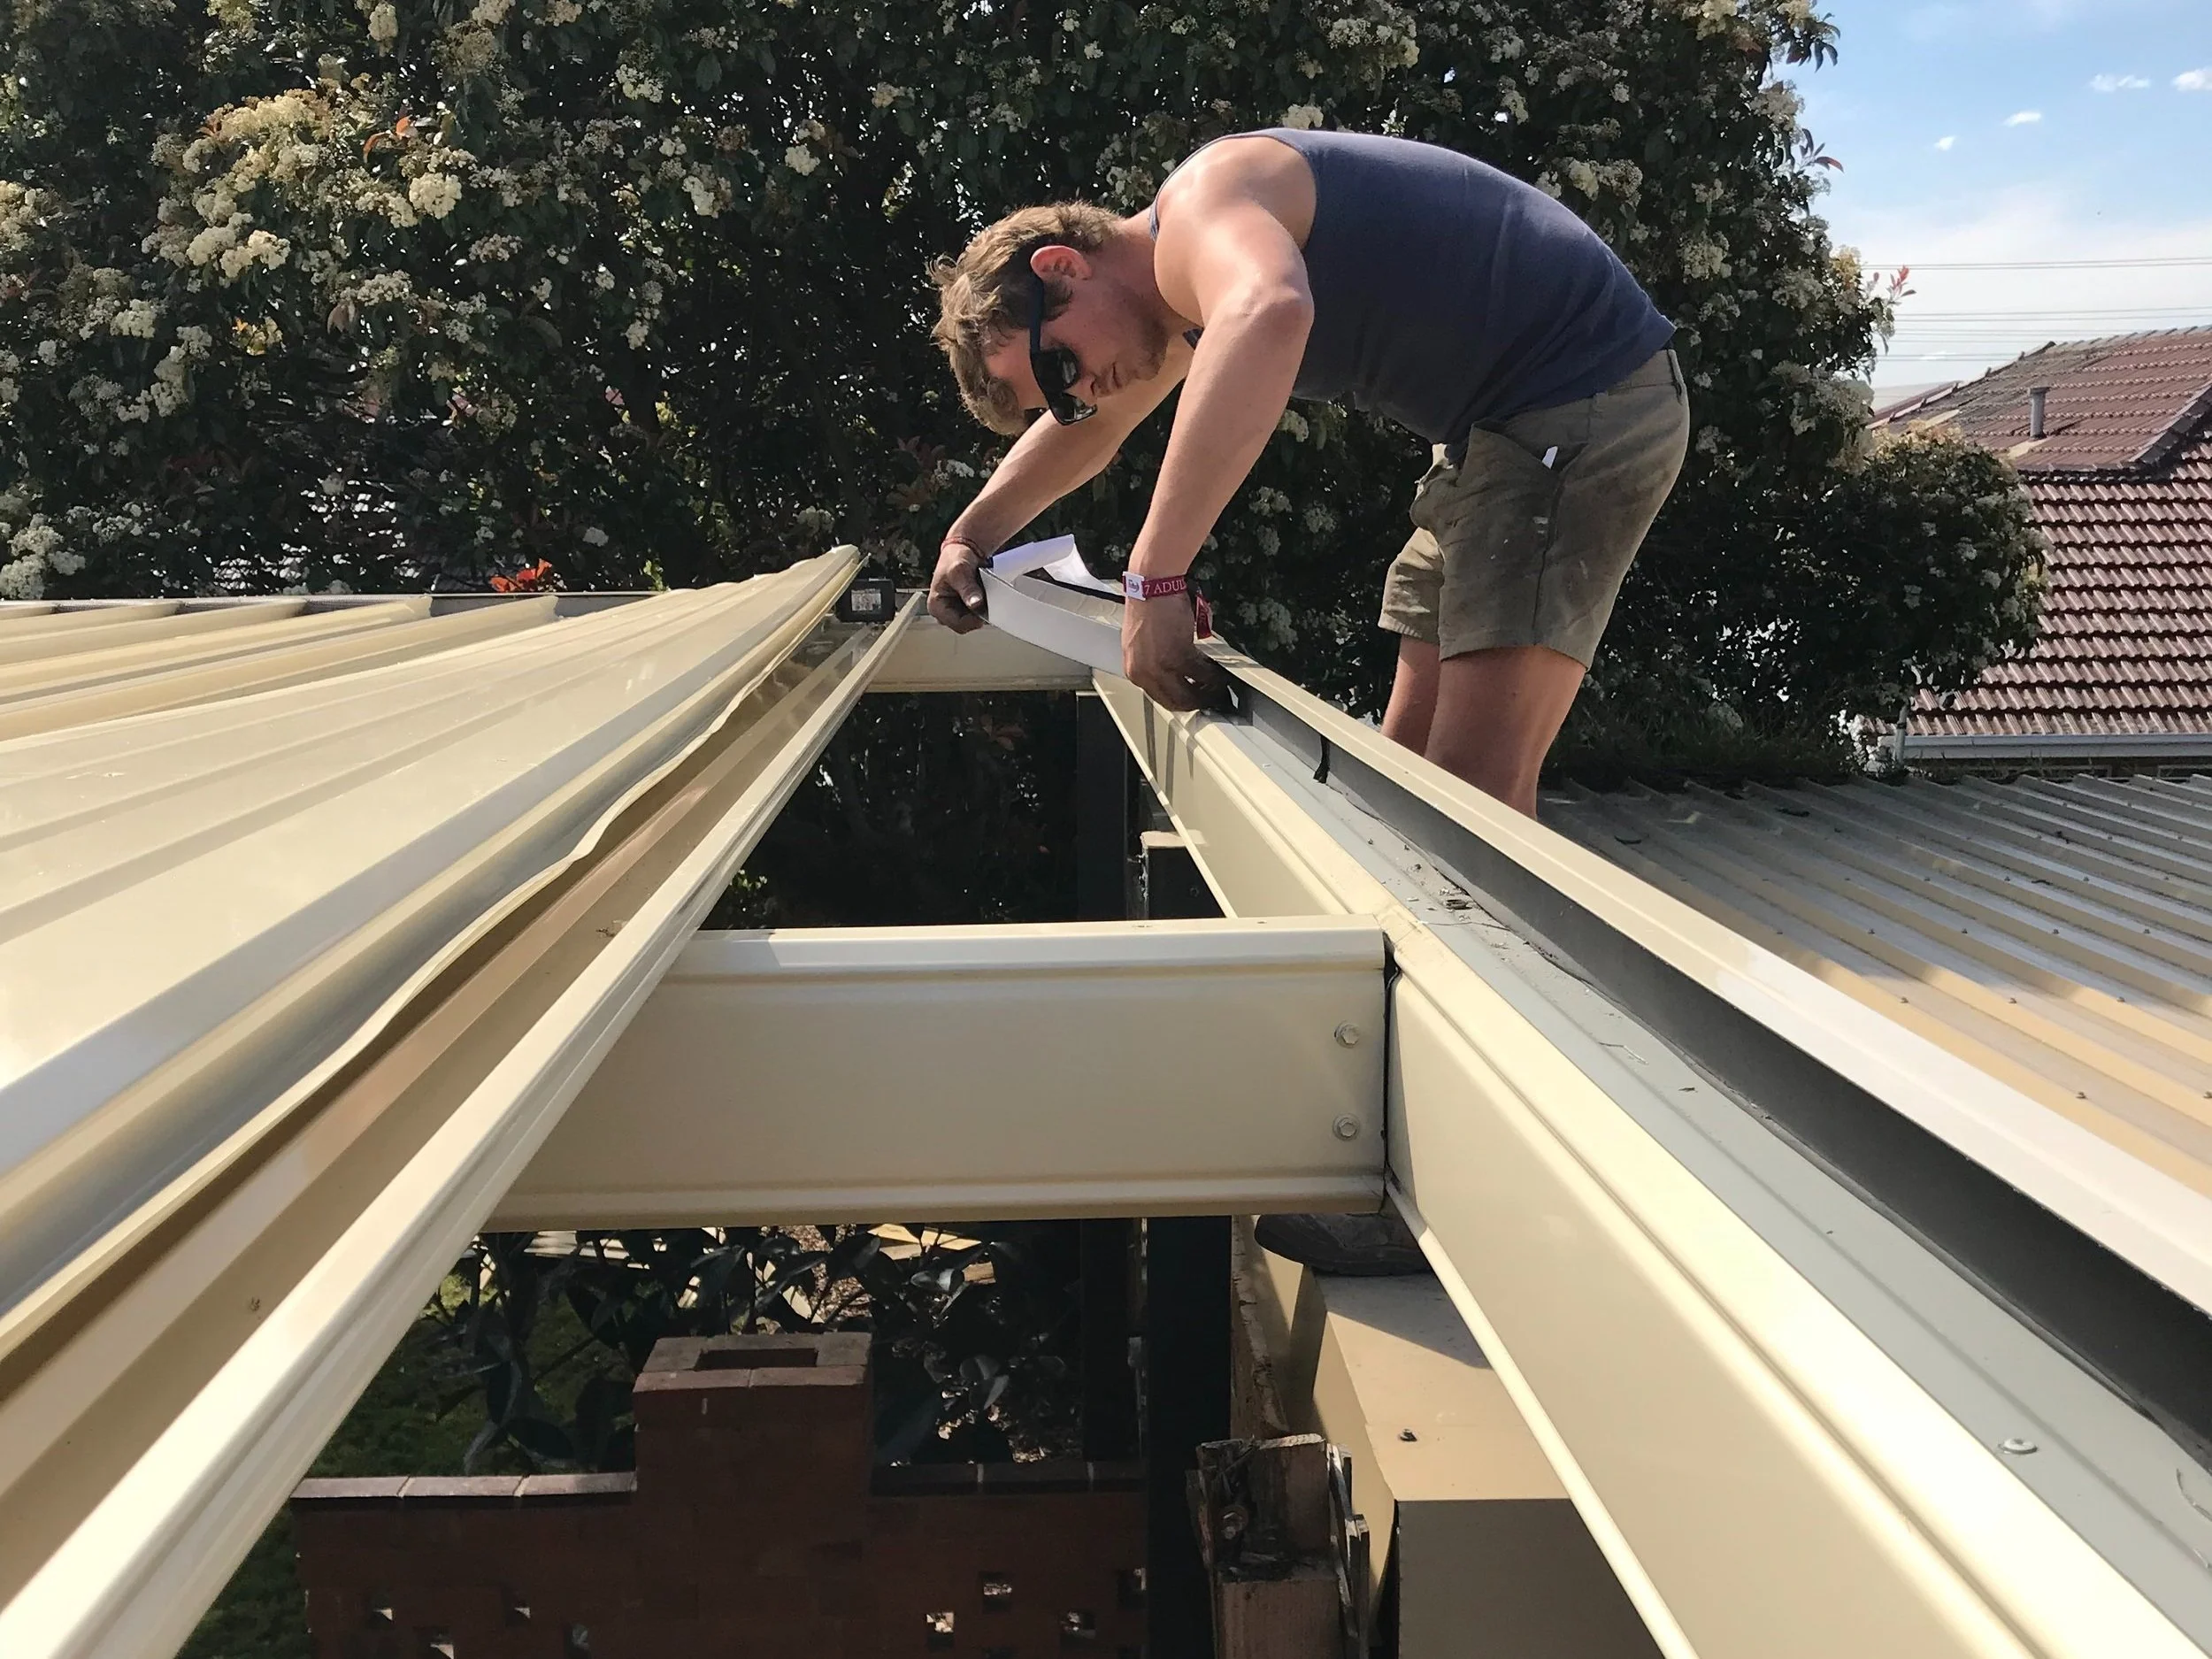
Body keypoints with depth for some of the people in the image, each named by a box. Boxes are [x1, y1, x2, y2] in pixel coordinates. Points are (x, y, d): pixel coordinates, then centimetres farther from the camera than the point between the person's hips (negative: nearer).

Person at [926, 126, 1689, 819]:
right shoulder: (1185, 306, 13)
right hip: (1502, 428, 10)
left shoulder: (1201, 200, -18)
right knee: (1408, 762, 12)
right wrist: (970, 535, 20)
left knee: (1474, 792, -17)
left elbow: (1268, 315, -42)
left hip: (1586, 399, -10)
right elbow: (1090, 428, 31)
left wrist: (1152, 580, -42)